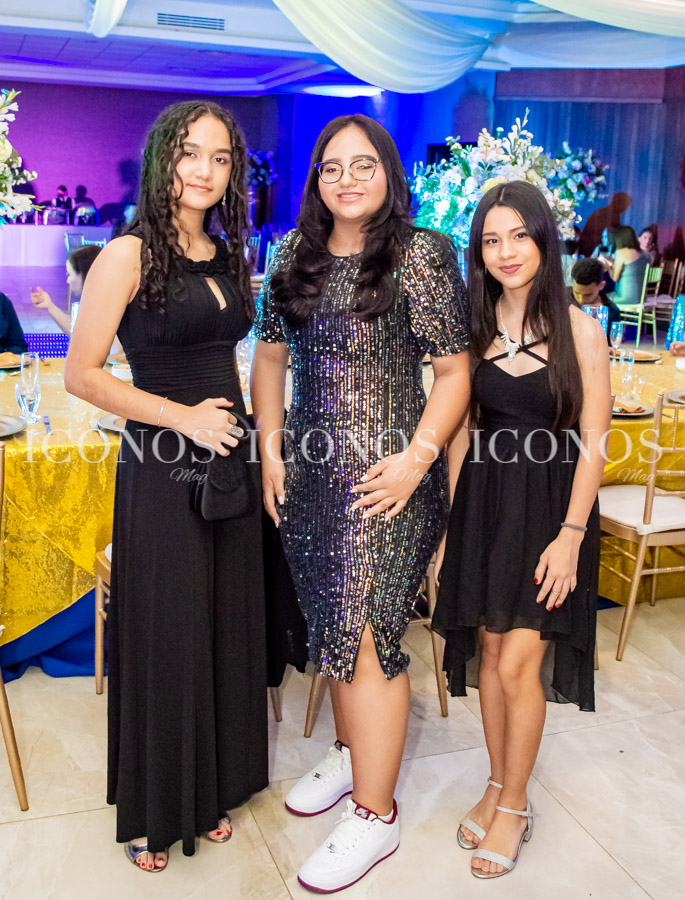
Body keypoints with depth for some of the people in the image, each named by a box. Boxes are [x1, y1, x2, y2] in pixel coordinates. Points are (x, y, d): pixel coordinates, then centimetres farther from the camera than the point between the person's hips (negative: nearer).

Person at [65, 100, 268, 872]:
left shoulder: (228, 259, 10)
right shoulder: (129, 256, -10)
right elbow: (82, 375, -12)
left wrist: (245, 426, 7)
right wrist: (184, 417, -16)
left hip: (227, 465, 6)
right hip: (160, 474, -6)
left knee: (227, 632, 14)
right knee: (163, 639, 6)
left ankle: (211, 790, 35)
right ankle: (153, 810, 28)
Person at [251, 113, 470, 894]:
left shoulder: (420, 256, -7)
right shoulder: (295, 255, 8)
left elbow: (454, 370, -7)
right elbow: (271, 354, 14)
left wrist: (418, 457, -17)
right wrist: (270, 448, 6)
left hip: (384, 476, -6)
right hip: (312, 472, 6)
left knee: (366, 632, -3)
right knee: (332, 619, 17)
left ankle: (374, 815, 13)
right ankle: (349, 753, 40)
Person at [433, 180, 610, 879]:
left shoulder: (579, 330, -8)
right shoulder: (475, 328, 4)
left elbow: (591, 445, -8)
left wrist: (570, 535, -14)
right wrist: (447, 522, 5)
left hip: (549, 506, -4)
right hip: (484, 503, 4)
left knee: (517, 662, -3)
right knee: (489, 651, 11)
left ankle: (514, 808, 19)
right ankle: (498, 786, 32)